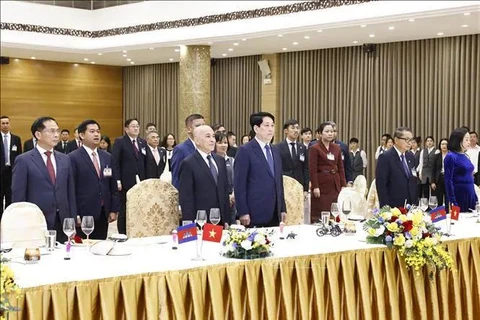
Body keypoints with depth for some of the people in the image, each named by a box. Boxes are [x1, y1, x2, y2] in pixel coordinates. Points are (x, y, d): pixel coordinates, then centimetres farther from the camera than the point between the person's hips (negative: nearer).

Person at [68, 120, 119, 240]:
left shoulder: (107, 157, 13)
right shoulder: (73, 158, -4)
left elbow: (113, 186, 15)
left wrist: (114, 210, 8)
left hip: (103, 215, 5)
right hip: (83, 215, -5)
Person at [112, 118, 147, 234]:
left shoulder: (143, 143, 14)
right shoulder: (120, 142, -1)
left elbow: (145, 163, 13)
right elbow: (115, 162, -7)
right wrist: (117, 181, -14)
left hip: (141, 182, 4)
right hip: (125, 182, -4)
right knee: (124, 211, 1)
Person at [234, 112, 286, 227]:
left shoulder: (275, 151, 16)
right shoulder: (245, 151, -6)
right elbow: (239, 184, -9)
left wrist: (283, 208, 14)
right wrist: (243, 212, -14)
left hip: (275, 214, 6)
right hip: (255, 214, -6)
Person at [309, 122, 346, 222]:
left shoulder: (337, 148, 12)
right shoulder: (314, 148, -4)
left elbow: (341, 168, 13)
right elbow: (312, 169, -9)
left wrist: (343, 185, 6)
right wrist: (315, 187, -14)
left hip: (335, 185, 5)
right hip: (322, 185, -5)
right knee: (319, 214, -2)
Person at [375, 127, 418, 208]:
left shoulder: (411, 157, 12)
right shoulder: (385, 157, -9)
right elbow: (381, 185, -12)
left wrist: (415, 202, 10)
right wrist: (386, 207, -15)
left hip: (410, 206, 6)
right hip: (393, 207, -6)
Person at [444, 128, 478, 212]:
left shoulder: (465, 156, 12)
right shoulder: (451, 157, -10)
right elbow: (448, 180, -14)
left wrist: (475, 198, 13)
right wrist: (452, 202, -18)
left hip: (470, 197, 7)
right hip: (458, 198, -7)